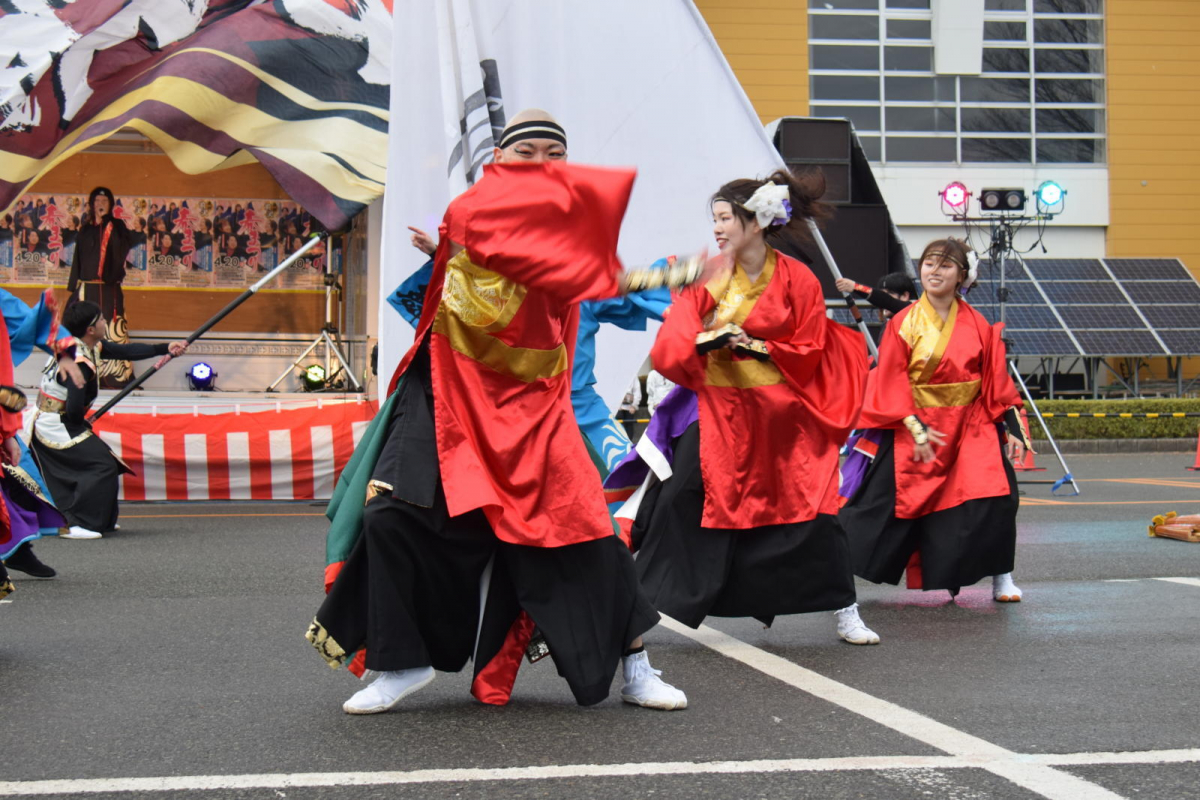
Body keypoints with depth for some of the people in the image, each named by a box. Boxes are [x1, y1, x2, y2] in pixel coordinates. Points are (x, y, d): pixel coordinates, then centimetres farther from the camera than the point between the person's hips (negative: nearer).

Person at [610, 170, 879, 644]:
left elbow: (808, 352, -1)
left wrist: (754, 347, -14)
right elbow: (671, 346, -2)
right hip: (715, 410, 1)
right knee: (676, 506, -5)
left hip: (780, 416, -1)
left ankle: (845, 613, 13)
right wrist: (707, 340, -22)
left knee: (810, 512, -2)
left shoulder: (797, 280, -3)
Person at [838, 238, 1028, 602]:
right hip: (913, 428, -2)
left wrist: (1011, 429, -3)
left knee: (995, 494, -15)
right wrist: (915, 428, -15)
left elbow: (996, 381, 4)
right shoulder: (903, 324, -4)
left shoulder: (977, 326, 2)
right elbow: (892, 382, -6)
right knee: (884, 504, -2)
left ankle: (1001, 577, 0)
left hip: (969, 428, 2)